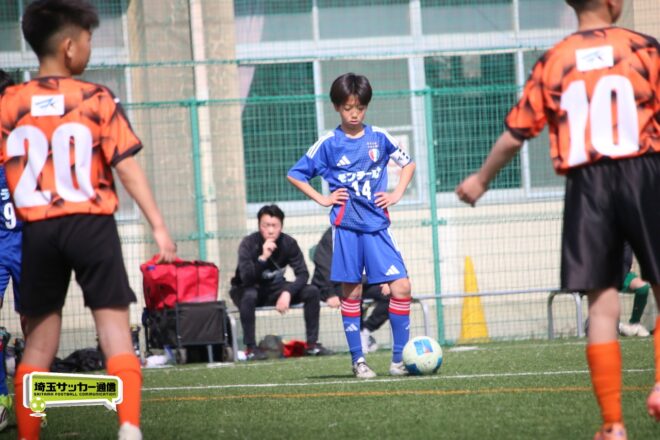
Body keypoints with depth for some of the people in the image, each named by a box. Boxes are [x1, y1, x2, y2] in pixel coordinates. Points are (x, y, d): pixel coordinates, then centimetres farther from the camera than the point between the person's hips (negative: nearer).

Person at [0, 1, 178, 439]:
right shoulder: (97, 99, -3)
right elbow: (127, 166, -5)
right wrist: (159, 225, -3)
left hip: (38, 230, 2)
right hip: (91, 224, -2)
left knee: (40, 338, 10)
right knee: (114, 325, -2)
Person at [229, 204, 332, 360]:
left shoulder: (289, 243, -11)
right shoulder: (249, 244, -21)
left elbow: (303, 274, -14)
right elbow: (246, 278, -33)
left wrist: (287, 293, -30)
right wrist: (263, 257, -45)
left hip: (275, 289, 4)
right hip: (247, 289, -4)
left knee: (312, 292, -15)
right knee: (249, 296, -39)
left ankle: (312, 344, -9)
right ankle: (251, 348, -31)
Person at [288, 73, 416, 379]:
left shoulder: (379, 138, 6)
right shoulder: (329, 144, 1)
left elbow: (408, 164, 20)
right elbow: (295, 174, 8)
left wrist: (397, 194, 7)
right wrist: (322, 199, 0)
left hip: (377, 225, 1)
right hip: (346, 227, -1)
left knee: (401, 286, -10)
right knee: (351, 292, 1)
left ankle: (399, 358, -2)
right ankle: (357, 360, 9)